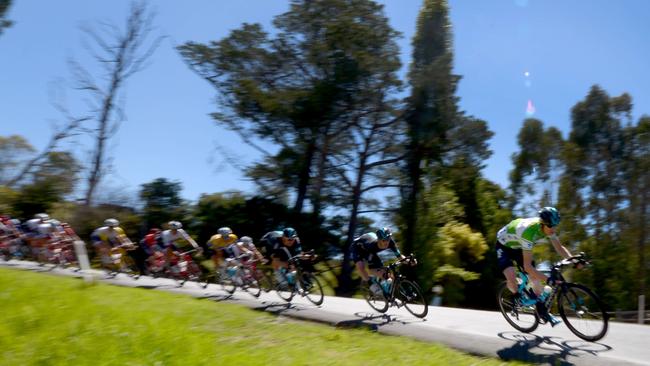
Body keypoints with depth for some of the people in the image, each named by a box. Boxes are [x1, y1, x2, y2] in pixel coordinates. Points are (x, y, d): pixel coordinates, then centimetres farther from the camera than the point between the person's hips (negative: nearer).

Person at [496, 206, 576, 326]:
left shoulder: (548, 228, -20)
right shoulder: (529, 231, -42)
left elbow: (560, 248, -5)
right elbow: (527, 266, -41)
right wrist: (547, 279, -47)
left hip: (518, 246, 7)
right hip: (504, 245, -7)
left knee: (534, 276, -1)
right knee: (512, 277, -26)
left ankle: (542, 310, 15)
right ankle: (517, 298, 6)